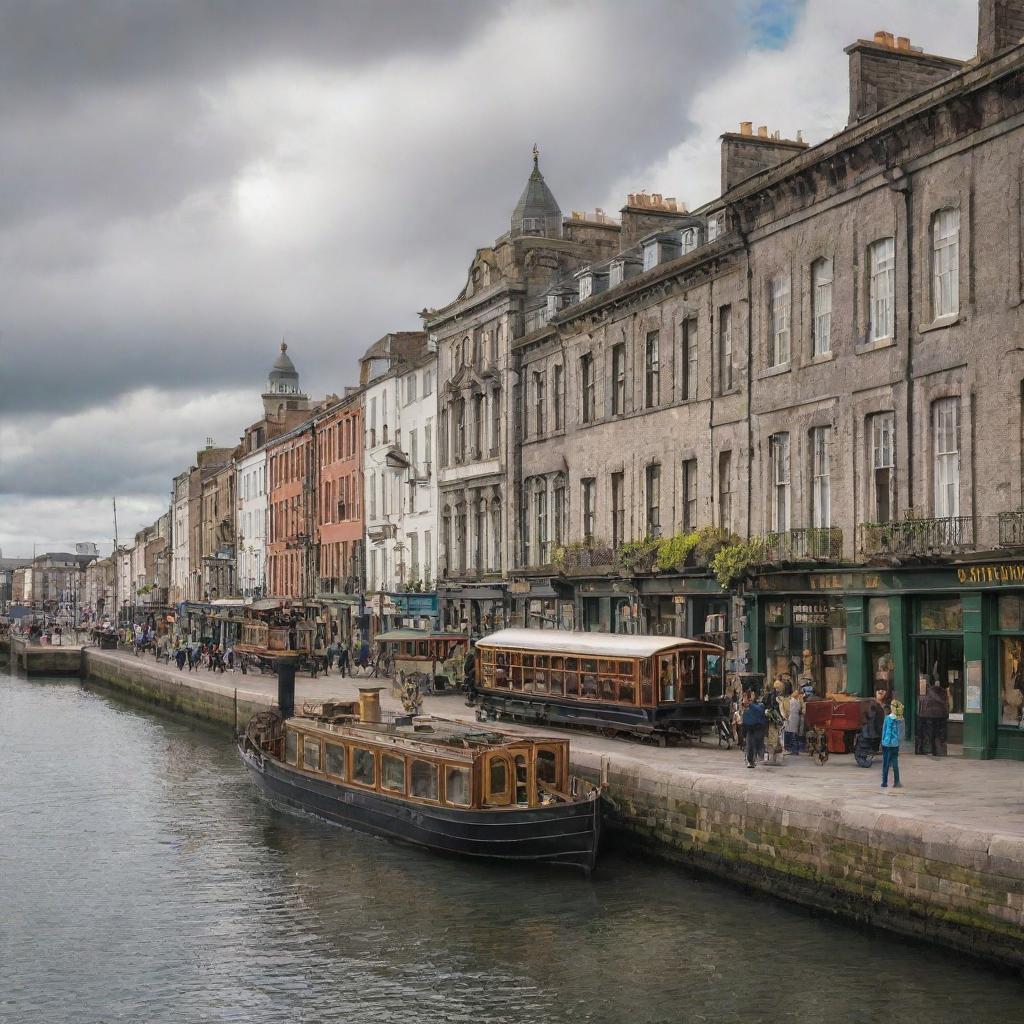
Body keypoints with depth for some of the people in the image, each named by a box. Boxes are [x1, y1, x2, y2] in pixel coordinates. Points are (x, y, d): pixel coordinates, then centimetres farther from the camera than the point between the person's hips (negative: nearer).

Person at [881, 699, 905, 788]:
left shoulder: (889, 718, -13)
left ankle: (884, 783, 6)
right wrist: (898, 739, 11)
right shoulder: (901, 719, 0)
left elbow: (885, 730, -9)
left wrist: (883, 740, 0)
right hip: (896, 744, 4)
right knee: (895, 763, 10)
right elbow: (901, 732, 4)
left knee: (886, 764, 4)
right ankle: (896, 782, 7)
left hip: (887, 743, -4)